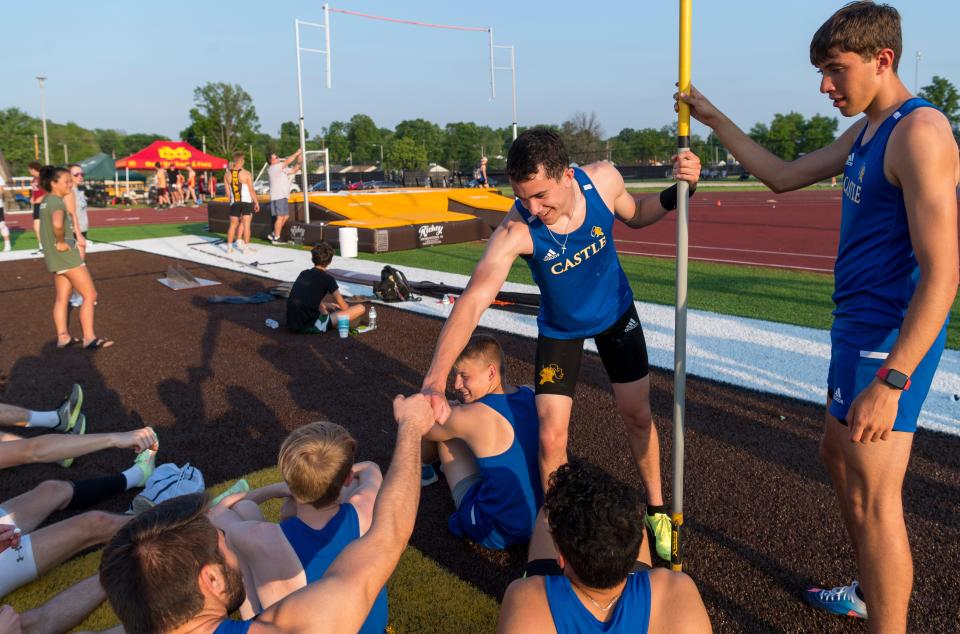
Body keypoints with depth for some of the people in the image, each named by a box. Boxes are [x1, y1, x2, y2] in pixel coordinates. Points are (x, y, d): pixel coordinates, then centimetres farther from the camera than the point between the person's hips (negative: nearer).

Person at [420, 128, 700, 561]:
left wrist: (675, 193, -21)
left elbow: (634, 216, -2)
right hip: (560, 329, -2)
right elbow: (472, 302, -47)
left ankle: (655, 510, 36)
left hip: (616, 313, 3)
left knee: (638, 416, 11)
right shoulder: (516, 231, -37)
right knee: (551, 439, -6)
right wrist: (434, 381, -58)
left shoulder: (603, 180, -26)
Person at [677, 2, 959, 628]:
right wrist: (713, 118, 21)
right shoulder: (866, 132, 12)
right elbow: (784, 176, 22)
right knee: (838, 455, 23)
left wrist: (891, 381, -28)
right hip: (858, 327, 11)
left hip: (890, 340, -10)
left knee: (873, 500, -5)